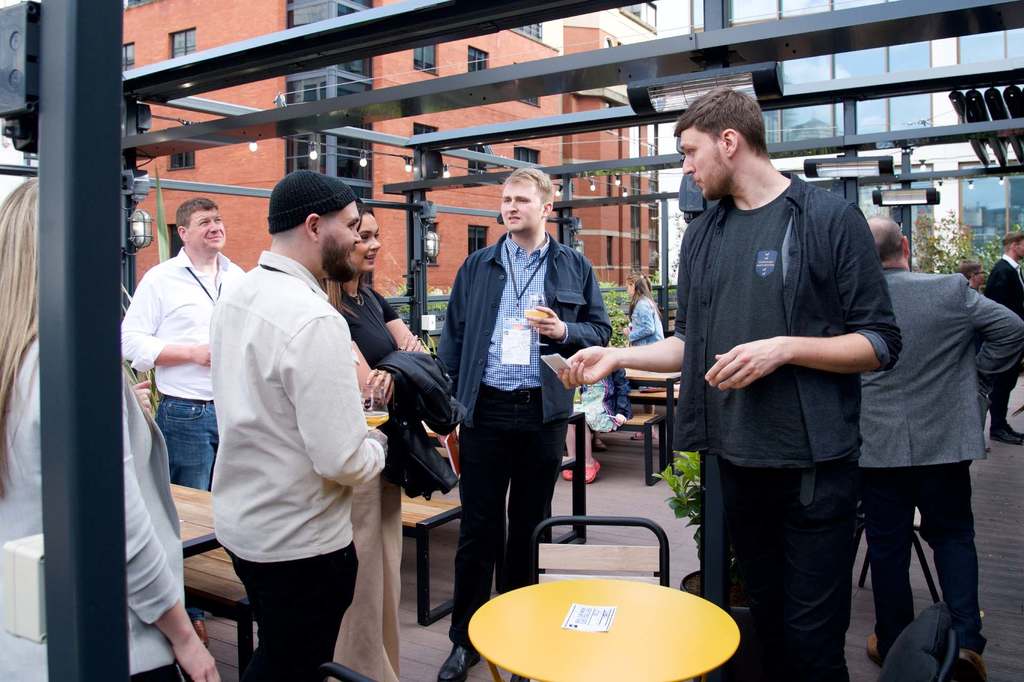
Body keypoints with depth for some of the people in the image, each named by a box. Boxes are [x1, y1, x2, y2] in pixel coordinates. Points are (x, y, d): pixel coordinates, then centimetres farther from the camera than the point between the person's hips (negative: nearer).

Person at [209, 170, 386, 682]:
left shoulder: (235, 297, 1)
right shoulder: (314, 319, -26)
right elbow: (343, 461, -27)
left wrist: (351, 392, 8)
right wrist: (378, 442, -6)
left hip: (238, 521, 8)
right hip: (299, 543, -8)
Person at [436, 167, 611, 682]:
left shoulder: (575, 266, 6)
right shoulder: (477, 266, 8)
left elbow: (600, 331, 7)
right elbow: (453, 337, 7)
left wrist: (563, 331, -14)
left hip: (543, 412, 0)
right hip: (484, 409, 0)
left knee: (529, 525, 12)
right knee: (477, 527, 5)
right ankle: (465, 638, 20)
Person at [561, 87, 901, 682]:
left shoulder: (832, 219, -5)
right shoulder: (702, 237, 11)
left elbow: (881, 344, -6)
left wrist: (785, 348, -20)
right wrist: (617, 357, 6)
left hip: (813, 464, -5)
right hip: (736, 461, 5)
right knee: (768, 626, 16)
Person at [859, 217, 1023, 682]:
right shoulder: (952, 291, -8)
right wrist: (975, 371, 8)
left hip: (876, 447, 0)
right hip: (943, 441, 1)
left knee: (887, 545, 12)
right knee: (953, 535, 18)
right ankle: (965, 639, 8)